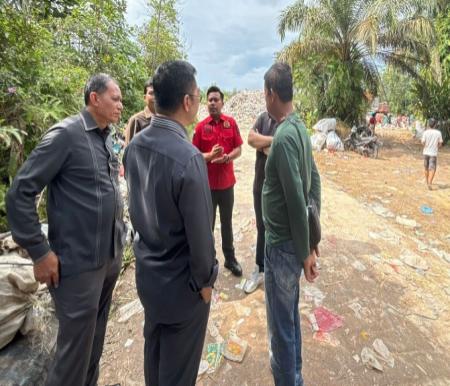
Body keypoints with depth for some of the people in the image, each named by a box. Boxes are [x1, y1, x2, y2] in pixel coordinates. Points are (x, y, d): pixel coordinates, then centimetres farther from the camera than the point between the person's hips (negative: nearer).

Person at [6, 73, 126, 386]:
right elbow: (20, 193, -13)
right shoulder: (66, 134, -13)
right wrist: (39, 252, -14)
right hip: (79, 262, -7)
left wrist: (120, 234, 12)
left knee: (95, 338, 22)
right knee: (76, 344, 8)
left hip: (112, 256, 7)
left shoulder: (108, 138, 8)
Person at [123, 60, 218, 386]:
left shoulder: (134, 146, -6)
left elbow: (136, 207, 4)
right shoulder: (189, 158, -29)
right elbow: (200, 233, -23)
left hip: (147, 273, 7)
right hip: (181, 283, -7)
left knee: (154, 350, 30)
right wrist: (205, 280, -6)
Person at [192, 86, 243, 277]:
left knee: (227, 222, 14)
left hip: (227, 182, 2)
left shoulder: (231, 123, 1)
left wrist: (227, 157, -18)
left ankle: (230, 258, 30)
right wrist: (210, 155, -23)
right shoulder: (200, 126, -4)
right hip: (207, 183, -1)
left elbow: (238, 149, 2)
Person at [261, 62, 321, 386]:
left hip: (282, 244, -9)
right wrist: (312, 237, 15)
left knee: (281, 325, 9)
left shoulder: (284, 136, -21)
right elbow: (315, 182, 11)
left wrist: (305, 251, -14)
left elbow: (296, 200, -23)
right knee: (290, 317, 25)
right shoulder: (299, 128, 7)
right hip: (292, 240, 9)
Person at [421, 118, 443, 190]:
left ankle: (427, 181, 32)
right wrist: (436, 147, 18)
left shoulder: (425, 132, -7)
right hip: (433, 153, -2)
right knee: (432, 169, -2)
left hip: (426, 152, 2)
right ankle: (430, 183, -17)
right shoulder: (438, 133, -5)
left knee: (426, 168, 17)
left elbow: (423, 142, -11)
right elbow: (440, 143, -1)